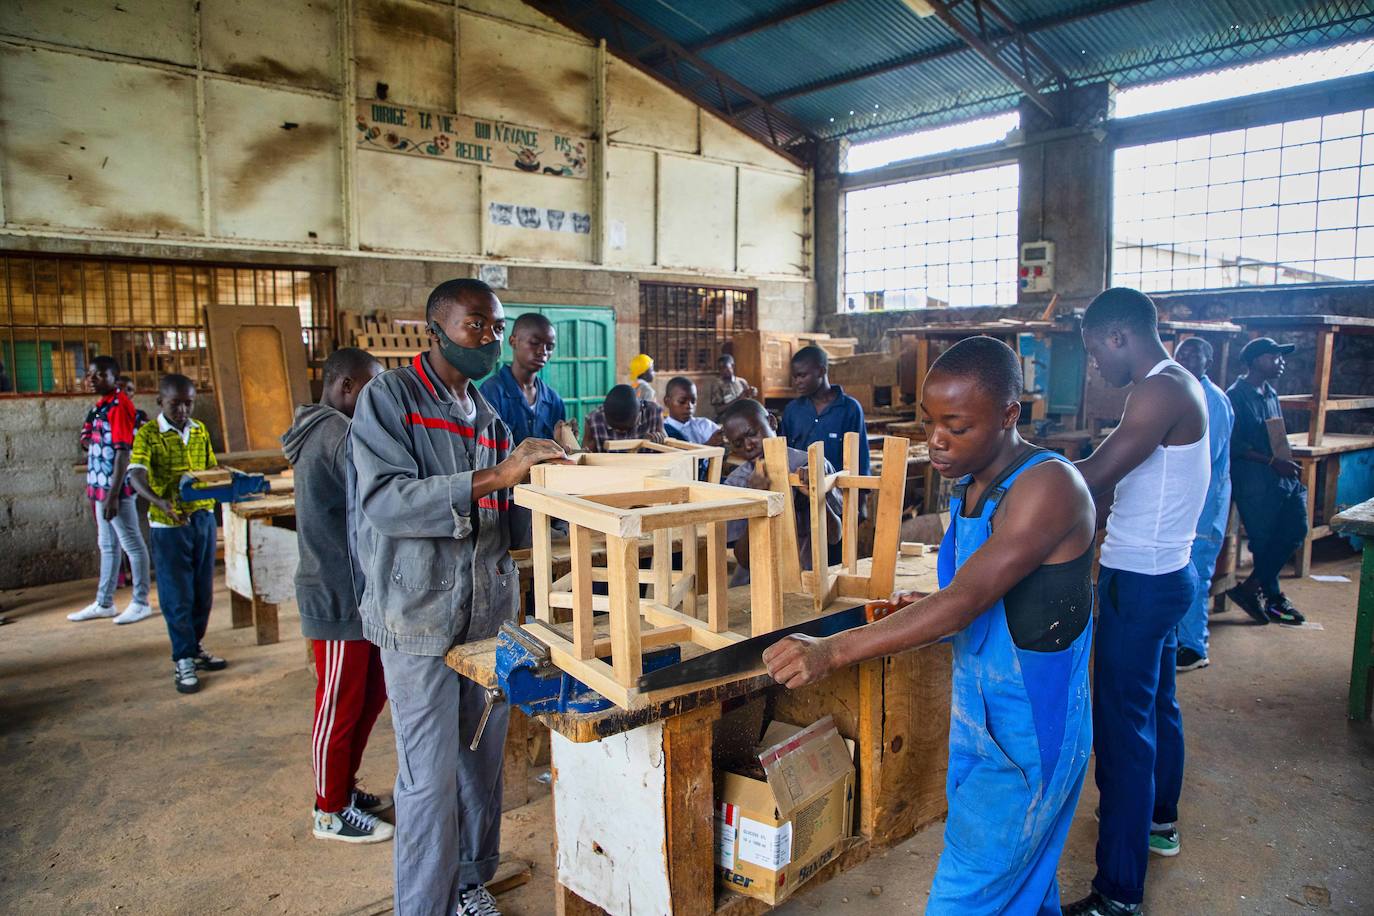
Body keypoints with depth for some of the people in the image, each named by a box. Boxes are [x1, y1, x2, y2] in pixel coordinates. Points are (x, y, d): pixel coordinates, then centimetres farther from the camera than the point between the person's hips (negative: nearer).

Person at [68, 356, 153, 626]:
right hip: (100, 486, 9)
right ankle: (104, 603, 26)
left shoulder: (119, 406, -15)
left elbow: (122, 452, -20)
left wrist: (113, 495, -22)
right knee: (107, 546, 16)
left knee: (132, 544, 1)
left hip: (116, 487, -9)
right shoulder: (100, 405, 11)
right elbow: (87, 439, 21)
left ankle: (141, 603, 10)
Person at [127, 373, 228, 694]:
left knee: (203, 591, 13)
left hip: (203, 518, 5)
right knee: (177, 595, 2)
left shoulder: (200, 431, 7)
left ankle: (195, 647, 29)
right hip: (169, 524, -5)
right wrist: (161, 503, -39)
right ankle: (183, 660, 13)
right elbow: (136, 476, -22)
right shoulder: (148, 434, -9)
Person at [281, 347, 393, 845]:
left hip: (344, 592, 10)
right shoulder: (339, 435, -21)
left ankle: (343, 788, 35)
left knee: (369, 696, 20)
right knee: (341, 708, 5)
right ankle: (331, 812, 22)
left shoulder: (320, 431, 13)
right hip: (339, 598, -10)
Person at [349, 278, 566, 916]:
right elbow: (386, 501, -22)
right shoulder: (388, 397, -6)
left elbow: (508, 525, 11)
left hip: (490, 611, 6)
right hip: (420, 618, -6)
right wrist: (495, 475, -28)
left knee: (484, 760, 15)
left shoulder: (489, 418, 13)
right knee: (431, 776, 0)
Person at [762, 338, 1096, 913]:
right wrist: (925, 612, -4)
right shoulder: (968, 489, 4)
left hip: (1029, 739, -8)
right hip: (977, 723, 8)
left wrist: (833, 650, -36)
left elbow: (967, 599, -32)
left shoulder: (1050, 486, -23)